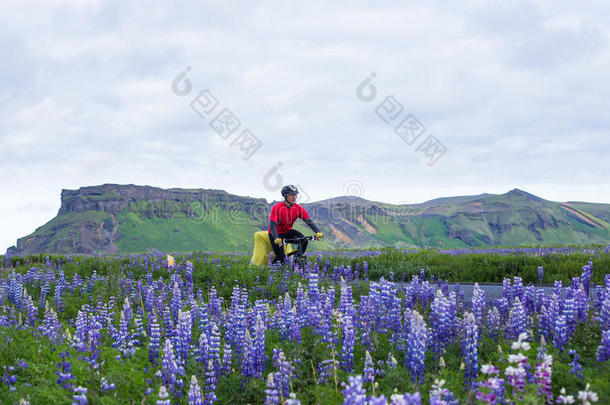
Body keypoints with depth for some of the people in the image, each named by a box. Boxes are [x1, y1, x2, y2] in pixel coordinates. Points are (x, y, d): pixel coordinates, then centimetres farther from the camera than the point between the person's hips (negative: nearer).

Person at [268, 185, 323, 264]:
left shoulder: (298, 208, -13)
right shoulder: (277, 208, -27)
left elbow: (309, 221, -17)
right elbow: (272, 224, -33)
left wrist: (318, 232, -31)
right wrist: (276, 239, -47)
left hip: (288, 231, 5)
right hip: (277, 234, -5)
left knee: (304, 241, -20)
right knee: (280, 257, -16)